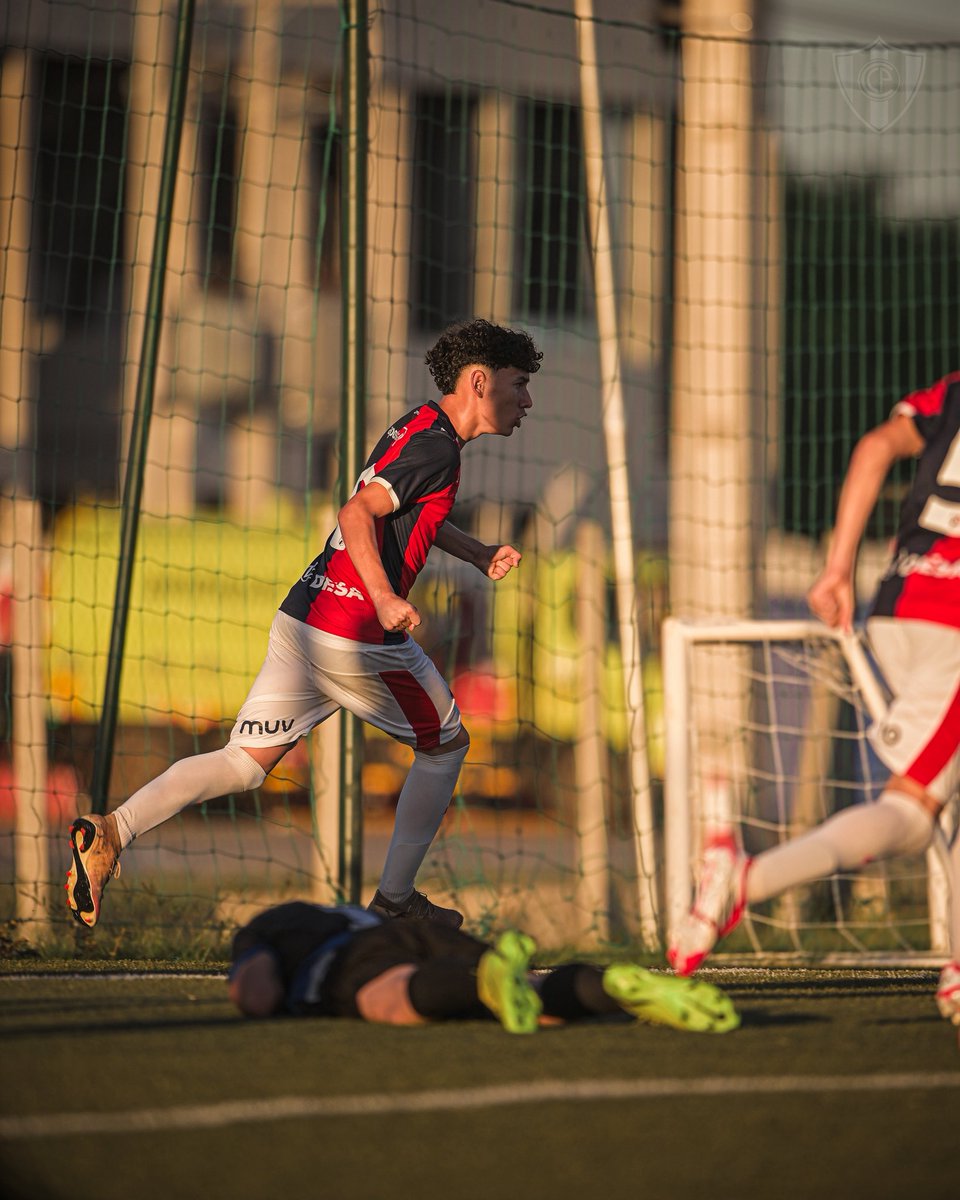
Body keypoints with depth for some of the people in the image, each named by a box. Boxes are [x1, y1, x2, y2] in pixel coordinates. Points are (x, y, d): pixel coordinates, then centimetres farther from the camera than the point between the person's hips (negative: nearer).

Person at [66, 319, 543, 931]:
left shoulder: (418, 427, 18)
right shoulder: (436, 447, -12)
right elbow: (358, 513, -23)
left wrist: (480, 553, 29)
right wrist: (384, 598, -33)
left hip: (301, 620, 9)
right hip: (356, 635, -9)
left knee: (246, 762, 6)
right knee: (446, 743, 13)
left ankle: (112, 832, -12)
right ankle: (395, 899, 17)